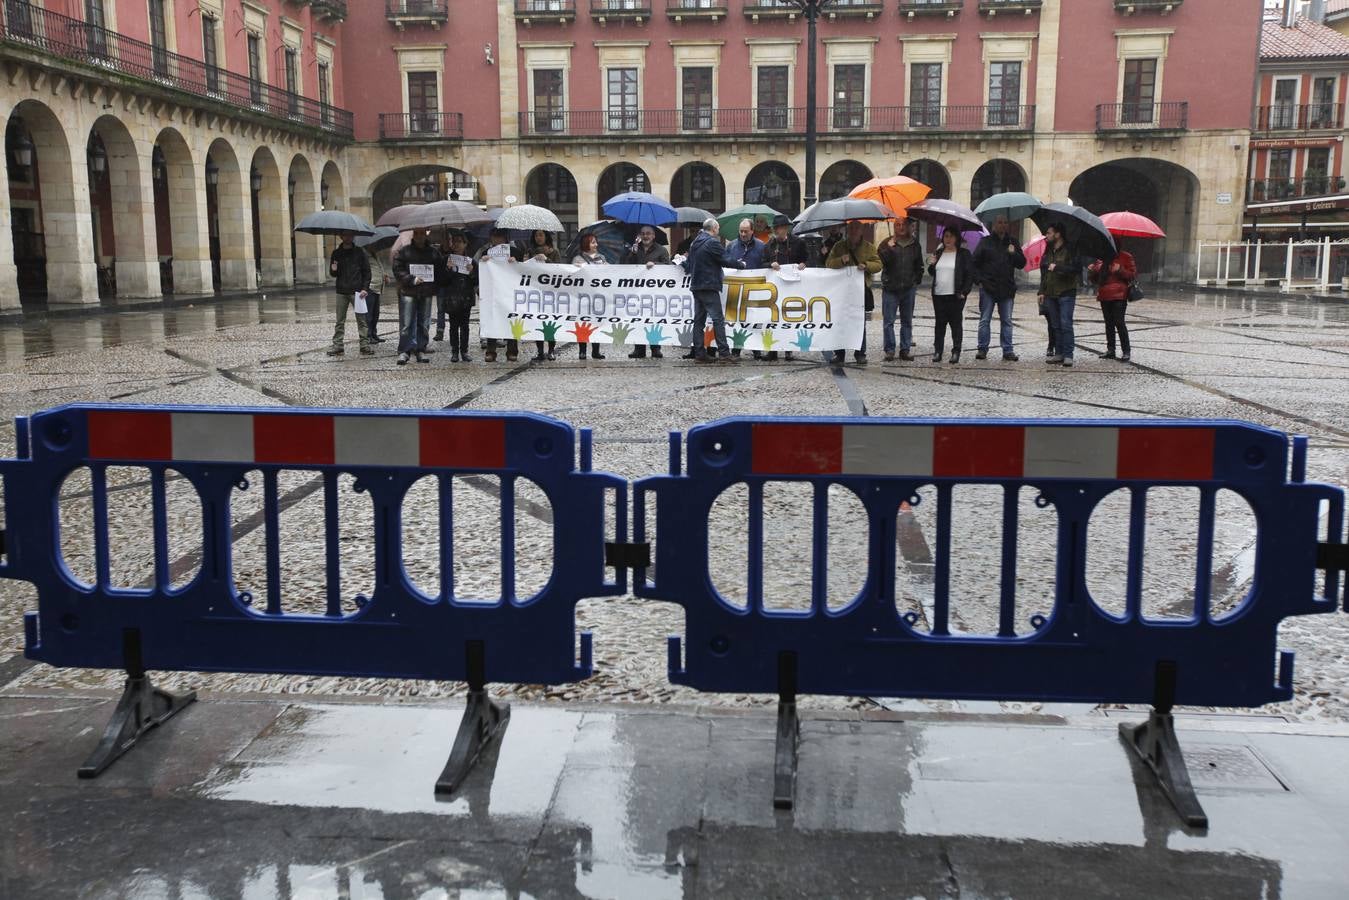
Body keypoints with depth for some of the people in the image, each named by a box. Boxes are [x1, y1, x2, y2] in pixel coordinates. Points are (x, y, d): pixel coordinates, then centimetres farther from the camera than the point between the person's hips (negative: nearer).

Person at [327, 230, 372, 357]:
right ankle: (337, 345, 5)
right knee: (340, 321, 3)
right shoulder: (336, 253, 10)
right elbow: (332, 274, 14)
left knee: (361, 319, -2)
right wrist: (333, 270, -10)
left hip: (357, 291, -2)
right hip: (341, 292, 2)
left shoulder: (359, 252, 4)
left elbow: (367, 272, 4)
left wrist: (365, 288, -7)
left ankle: (365, 345, 0)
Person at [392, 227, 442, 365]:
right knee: (406, 324, -6)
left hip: (426, 293, 3)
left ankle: (421, 350, 14)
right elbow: (397, 270, -1)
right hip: (408, 292, -3)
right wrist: (412, 280, -13)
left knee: (424, 324, 6)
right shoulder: (404, 251, 3)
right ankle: (404, 351, -2)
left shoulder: (434, 251, 10)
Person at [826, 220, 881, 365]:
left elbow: (878, 264, 3)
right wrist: (841, 260, -18)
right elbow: (828, 263, 2)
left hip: (861, 289, 0)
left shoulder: (869, 247, 5)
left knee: (860, 323, 7)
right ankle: (839, 353, 9)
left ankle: (860, 353, 16)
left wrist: (866, 265, -17)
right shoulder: (839, 246, 6)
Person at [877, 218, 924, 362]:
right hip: (890, 288, -3)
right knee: (888, 321, -5)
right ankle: (889, 350, 1)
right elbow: (880, 261, -11)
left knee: (907, 321, 6)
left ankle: (905, 350, 12)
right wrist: (889, 248, -19)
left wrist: (916, 281, 10)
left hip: (908, 289, 3)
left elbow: (919, 266, 20)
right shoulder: (887, 243, 2)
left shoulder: (915, 245, 10)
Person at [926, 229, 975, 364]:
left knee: (955, 323, 0)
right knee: (940, 323, 7)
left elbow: (970, 275, -3)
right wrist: (931, 265, -2)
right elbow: (932, 273, 19)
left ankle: (956, 352, 4)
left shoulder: (964, 254, 0)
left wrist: (964, 292, -11)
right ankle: (937, 351, 10)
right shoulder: (939, 253, 14)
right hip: (938, 295, 4)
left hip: (956, 296, -4)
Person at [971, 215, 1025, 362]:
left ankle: (1007, 351, 6)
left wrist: (1014, 253, -9)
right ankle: (982, 349, 7)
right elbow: (975, 263, 4)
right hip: (988, 287, -2)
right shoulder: (986, 242, 4)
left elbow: (1022, 263, 9)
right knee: (985, 320, 1)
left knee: (1007, 321, 4)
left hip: (1007, 288, 2)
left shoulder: (1013, 242, 11)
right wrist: (979, 280, -6)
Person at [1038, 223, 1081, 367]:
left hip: (1066, 293, -7)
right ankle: (1059, 354, 13)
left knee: (1066, 325, -9)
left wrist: (1057, 267, -18)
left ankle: (1068, 355, -7)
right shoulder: (1048, 251, 16)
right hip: (1051, 294, 7)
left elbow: (1076, 269, -17)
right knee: (1056, 326, 8)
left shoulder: (1069, 250, -7)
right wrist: (1042, 291, 14)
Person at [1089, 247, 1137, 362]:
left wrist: (1120, 270, -17)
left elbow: (1133, 275, -3)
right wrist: (1093, 271, -1)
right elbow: (1095, 279, 20)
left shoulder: (1125, 257, 0)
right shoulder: (1101, 258, 15)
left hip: (1119, 296, -6)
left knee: (1119, 322, -11)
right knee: (1109, 323, 10)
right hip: (1104, 296, 6)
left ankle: (1126, 351, -6)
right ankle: (1110, 350, 15)